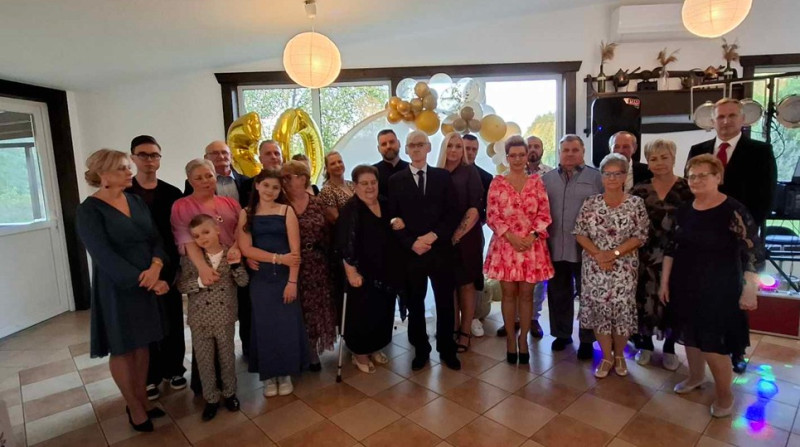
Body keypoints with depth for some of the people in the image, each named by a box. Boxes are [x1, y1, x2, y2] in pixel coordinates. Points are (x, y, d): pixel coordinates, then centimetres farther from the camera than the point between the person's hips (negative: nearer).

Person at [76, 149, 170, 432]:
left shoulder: (136, 201, 6)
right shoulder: (89, 210, -12)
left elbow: (156, 238, 2)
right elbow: (104, 256, -19)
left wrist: (156, 267, -17)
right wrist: (145, 281, -22)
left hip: (147, 283, 5)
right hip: (116, 288, -5)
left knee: (142, 344, 14)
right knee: (122, 348, 9)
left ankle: (142, 399, 30)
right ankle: (134, 408, 24)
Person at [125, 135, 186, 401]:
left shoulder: (172, 193, 4)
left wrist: (173, 266, -8)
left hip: (168, 268, 2)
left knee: (172, 322, 10)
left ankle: (174, 369, 27)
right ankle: (150, 376, 22)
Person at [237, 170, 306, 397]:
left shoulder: (287, 211, -1)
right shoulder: (246, 213, 3)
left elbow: (295, 250, -7)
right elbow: (246, 248, -7)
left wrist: (292, 281, -13)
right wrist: (278, 258, -15)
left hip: (284, 276, -1)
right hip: (259, 278, 1)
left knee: (287, 325, 5)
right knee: (264, 326, 8)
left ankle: (285, 373, 23)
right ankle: (268, 375, 24)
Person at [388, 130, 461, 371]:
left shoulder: (443, 176, 6)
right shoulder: (396, 180, 4)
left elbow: (452, 214, 1)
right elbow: (393, 219, 0)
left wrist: (434, 235, -13)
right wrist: (411, 243, -13)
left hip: (440, 250, 1)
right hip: (410, 252, 0)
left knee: (445, 302, 10)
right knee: (415, 304, 10)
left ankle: (447, 350, 28)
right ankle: (421, 350, 28)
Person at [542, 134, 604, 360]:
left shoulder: (596, 178, 0)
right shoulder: (547, 179, 8)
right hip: (555, 248, 3)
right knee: (558, 294, 14)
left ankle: (587, 339, 25)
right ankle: (562, 333, 31)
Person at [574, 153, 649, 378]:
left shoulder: (636, 203, -2)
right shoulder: (591, 202, 2)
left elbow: (640, 236, -6)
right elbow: (579, 233, -1)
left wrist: (614, 253, -17)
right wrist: (598, 254, -13)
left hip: (624, 269, -1)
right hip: (594, 267, 1)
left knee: (622, 311, 5)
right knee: (598, 310, 6)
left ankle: (619, 355, 29)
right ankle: (607, 357, 24)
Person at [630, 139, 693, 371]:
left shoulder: (687, 189, -3)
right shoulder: (639, 190, 1)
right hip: (645, 257, 1)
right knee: (645, 299, 7)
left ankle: (669, 348, 29)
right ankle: (645, 344, 28)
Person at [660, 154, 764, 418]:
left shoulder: (733, 211, -14)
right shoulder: (684, 211, 2)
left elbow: (754, 253, -14)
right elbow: (672, 248, 7)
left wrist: (749, 291, -16)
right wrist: (665, 282, 7)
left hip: (718, 289, -5)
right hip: (684, 286, 6)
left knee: (713, 344, -1)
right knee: (690, 336, 17)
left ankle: (725, 395, 22)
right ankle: (696, 377, 40)